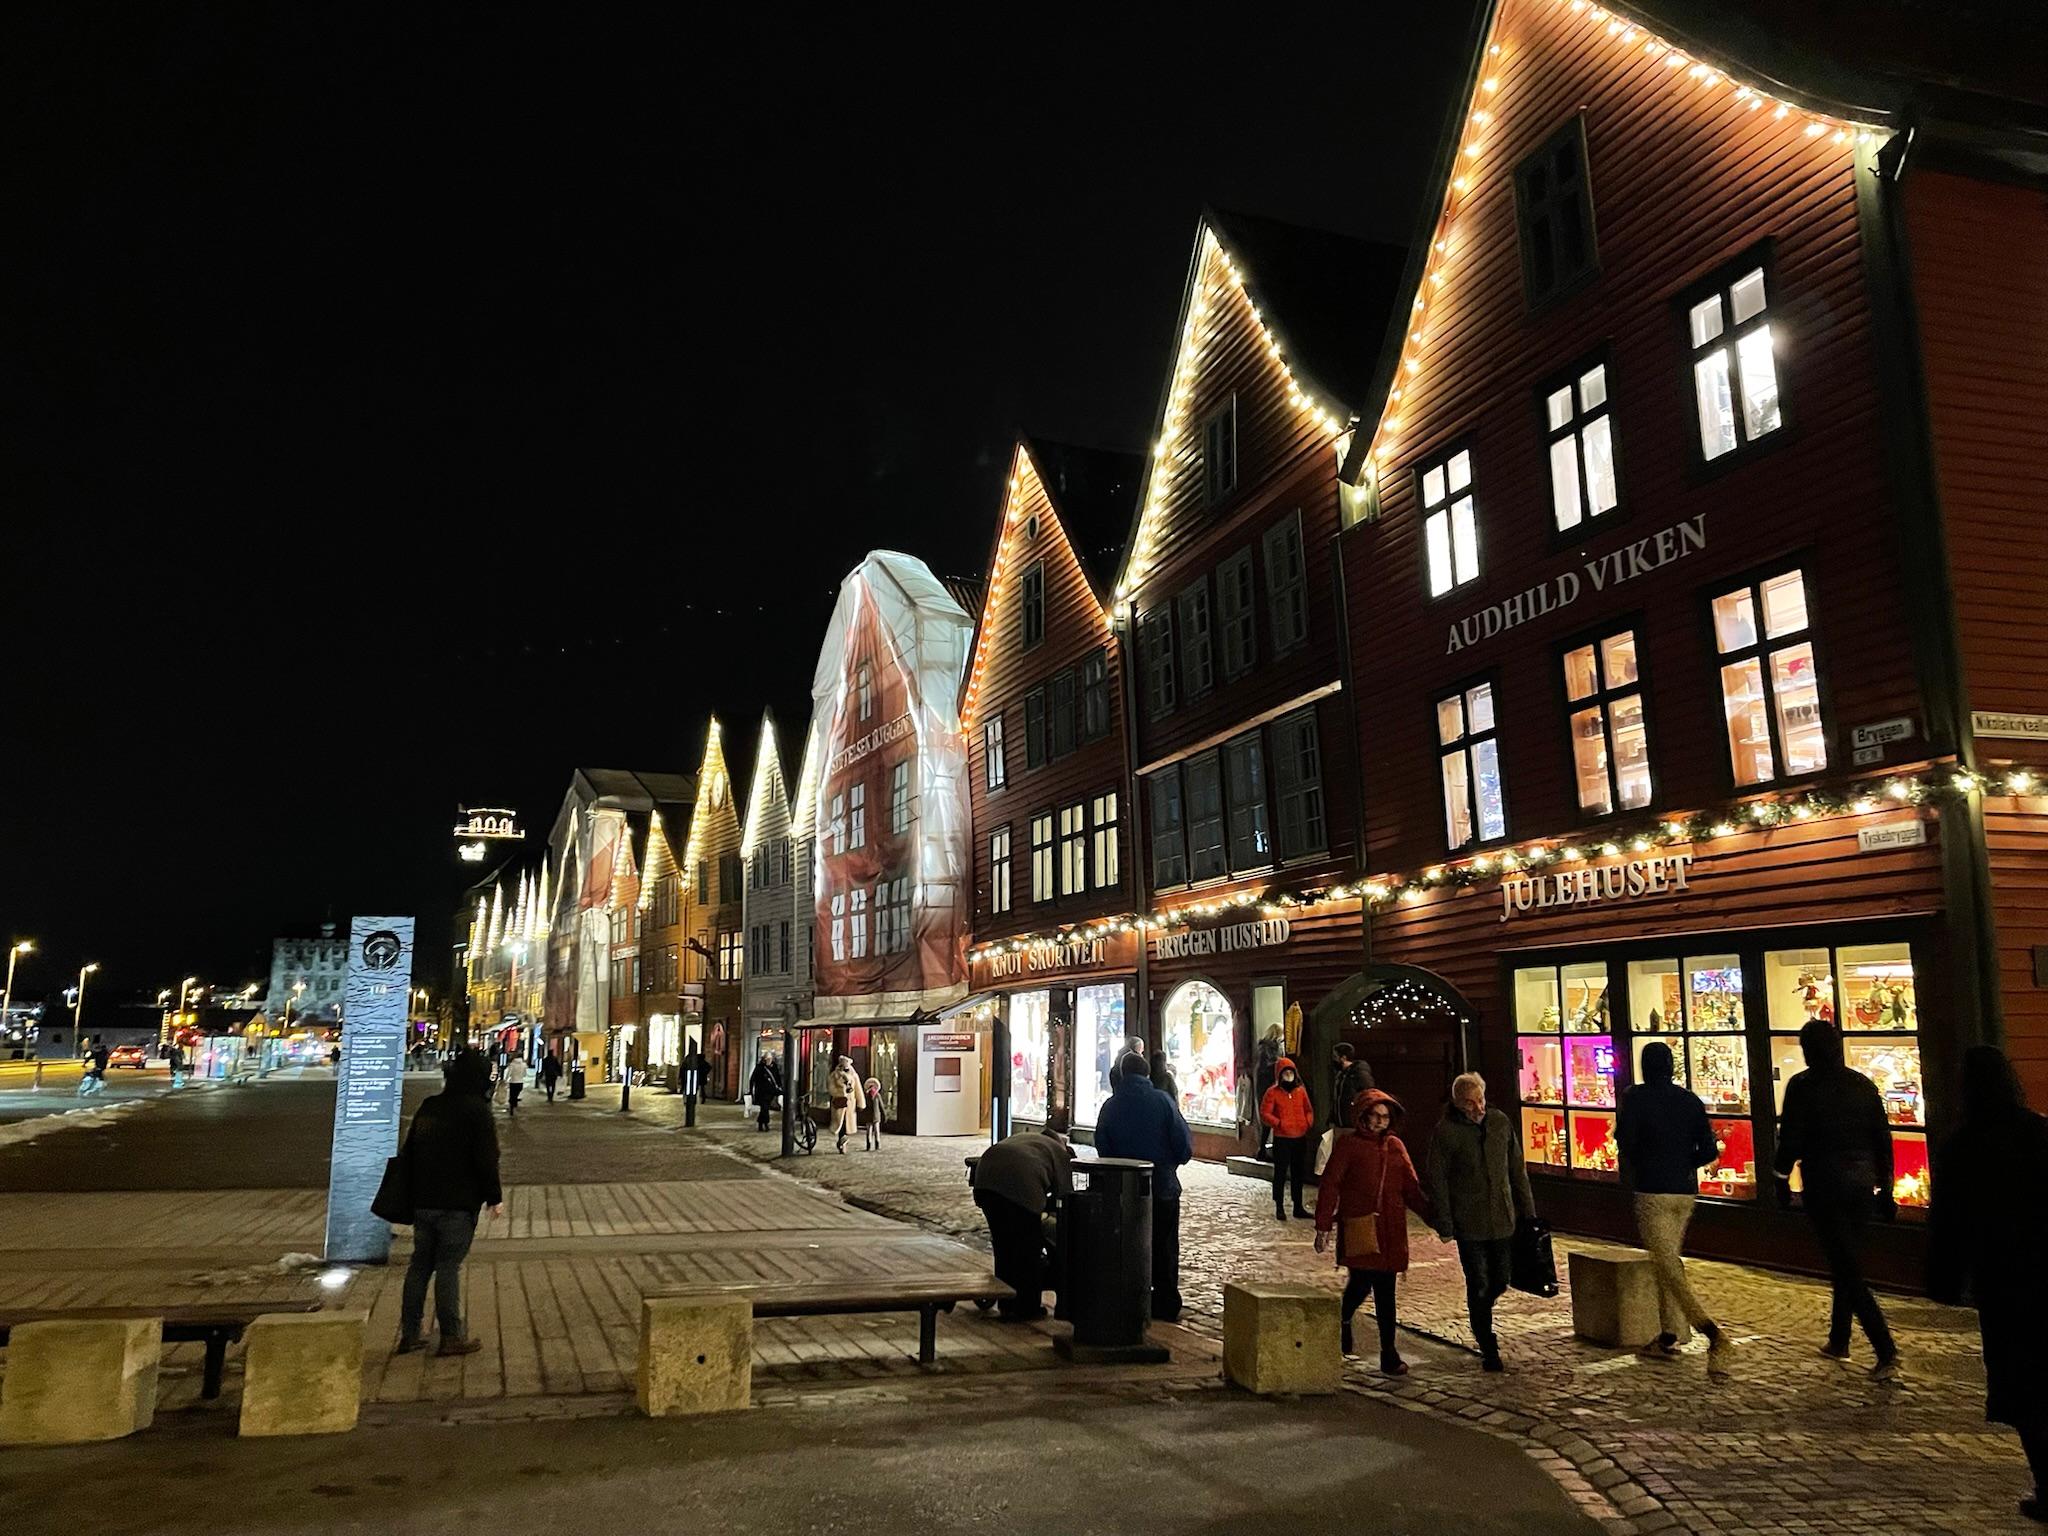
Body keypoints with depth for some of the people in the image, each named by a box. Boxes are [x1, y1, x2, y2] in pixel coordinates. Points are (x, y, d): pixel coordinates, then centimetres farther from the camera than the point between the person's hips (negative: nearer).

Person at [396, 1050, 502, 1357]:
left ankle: (408, 1334, 18)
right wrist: (494, 1197, -6)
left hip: (422, 1202, 6)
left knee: (420, 1264, 14)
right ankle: (451, 1337, 4)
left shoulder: (428, 1107, 9)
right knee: (448, 1267, -1)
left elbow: (409, 1151, 16)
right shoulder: (476, 1110, -13)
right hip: (458, 1205, -6)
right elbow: (487, 1159, -16)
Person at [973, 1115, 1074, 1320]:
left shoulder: (1023, 1136, 39)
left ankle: (1007, 1305, 29)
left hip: (985, 1174, 5)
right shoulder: (1060, 1152, 24)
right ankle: (1028, 1308, 19)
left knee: (1003, 1244, 20)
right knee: (1029, 1249, 12)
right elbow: (1066, 1195, 21)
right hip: (1021, 1182, -5)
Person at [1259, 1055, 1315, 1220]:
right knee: (1280, 1174, -1)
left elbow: (1308, 1109, 18)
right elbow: (1264, 1114, -8)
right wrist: (1279, 1123, -19)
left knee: (1298, 1174, 13)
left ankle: (1298, 1207, 22)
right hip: (1282, 1139, -5)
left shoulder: (1301, 1090, 8)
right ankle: (1279, 1208, 7)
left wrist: (1309, 1122, 0)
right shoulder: (1273, 1092, -5)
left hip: (1300, 1138, 5)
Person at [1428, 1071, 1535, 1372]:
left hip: (1503, 1220, 4)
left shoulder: (1500, 1122, 2)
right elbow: (1437, 1181, -8)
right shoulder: (1446, 1131, -10)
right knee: (1479, 1287, 0)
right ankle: (1488, 1349, 12)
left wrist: (1527, 1211, 10)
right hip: (1469, 1224, -4)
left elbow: (1517, 1170, 11)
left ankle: (1479, 1317, 41)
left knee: (1499, 1282, 12)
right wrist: (1445, 1225, -10)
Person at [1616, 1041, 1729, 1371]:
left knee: (1668, 1265, -6)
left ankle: (1713, 1334, -21)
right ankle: (1667, 1338, 22)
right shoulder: (1690, 1100, 6)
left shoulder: (1636, 1097, -8)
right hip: (1686, 1191, 6)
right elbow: (1709, 1150, 4)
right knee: (1670, 1260, 17)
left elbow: (1625, 1141, -13)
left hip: (1653, 1191, -6)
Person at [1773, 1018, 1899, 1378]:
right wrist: (1884, 1189, 16)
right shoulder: (1863, 1085, 6)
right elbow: (1883, 1139, 9)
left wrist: (1782, 1179, 3)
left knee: (1847, 1269, -3)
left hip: (1824, 1186, -6)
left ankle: (1886, 1351, -11)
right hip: (1862, 1185, 6)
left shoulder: (1803, 1086, -9)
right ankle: (1838, 1340, 28)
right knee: (1847, 1263, 18)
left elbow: (1791, 1139, -10)